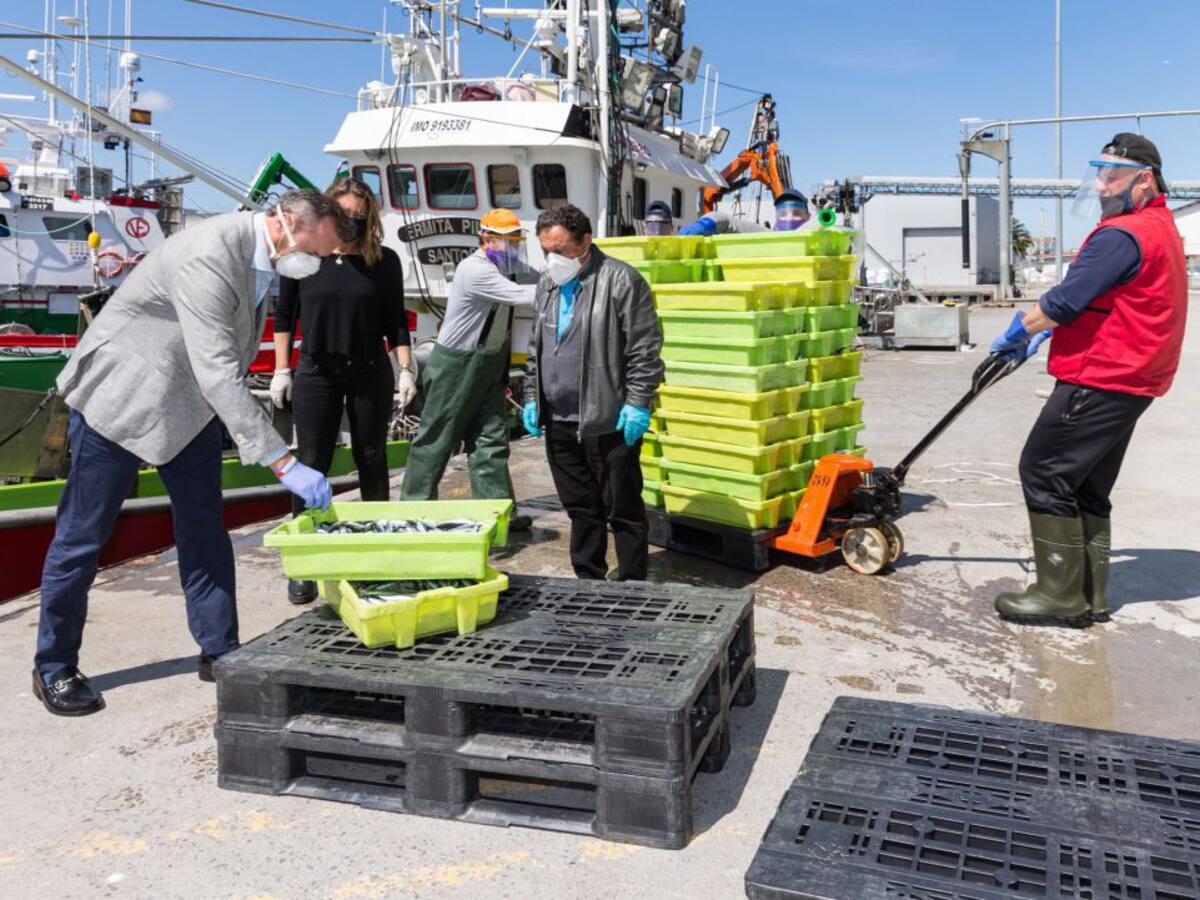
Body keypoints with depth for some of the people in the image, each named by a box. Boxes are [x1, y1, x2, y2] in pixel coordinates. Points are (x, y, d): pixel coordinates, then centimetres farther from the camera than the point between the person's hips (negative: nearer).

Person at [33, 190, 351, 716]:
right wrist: (282, 462, -37)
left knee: (204, 530, 7)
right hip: (122, 396, -8)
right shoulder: (209, 256, -31)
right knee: (83, 536, 4)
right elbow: (219, 374, -36)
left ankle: (219, 652, 16)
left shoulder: (257, 253, -3)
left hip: (188, 401, 8)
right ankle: (54, 667, 19)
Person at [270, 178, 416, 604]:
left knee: (372, 461, 9)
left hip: (370, 373, 1)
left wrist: (405, 370, -2)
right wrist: (281, 370, 2)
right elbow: (284, 315, 5)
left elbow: (395, 320, 4)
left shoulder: (384, 261, 0)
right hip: (316, 374, 0)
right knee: (311, 465, 0)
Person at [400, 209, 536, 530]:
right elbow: (521, 296, -27)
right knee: (436, 437, 2)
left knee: (491, 438, 6)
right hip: (455, 366, -9)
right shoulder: (475, 270, -21)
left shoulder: (500, 269, 9)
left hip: (488, 365, 9)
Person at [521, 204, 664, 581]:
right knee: (580, 508, 16)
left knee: (623, 509, 4)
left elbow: (645, 348, -11)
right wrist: (532, 398, 17)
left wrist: (638, 403, -14)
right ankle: (587, 581, 29)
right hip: (559, 422, 7)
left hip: (608, 422, -7)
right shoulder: (547, 285, 14)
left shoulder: (620, 280, -9)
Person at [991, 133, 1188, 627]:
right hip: (1130, 382, 10)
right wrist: (1046, 328, 16)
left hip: (1098, 381, -10)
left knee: (1044, 474, -5)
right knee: (1088, 488, 14)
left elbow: (1067, 299, -20)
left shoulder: (1122, 235, -17)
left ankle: (1061, 595, -1)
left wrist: (1021, 330, -4)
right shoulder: (1161, 229, 18)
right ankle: (1089, 596, 19)